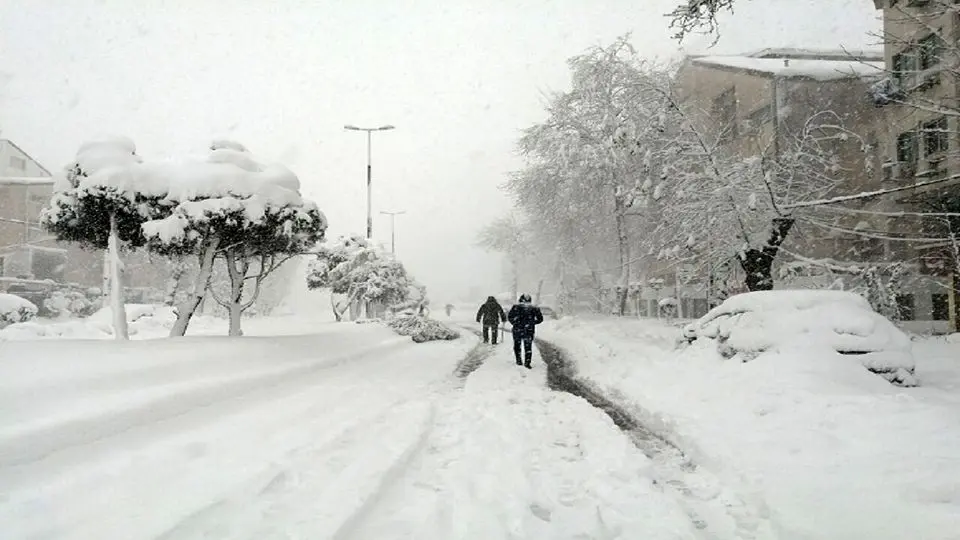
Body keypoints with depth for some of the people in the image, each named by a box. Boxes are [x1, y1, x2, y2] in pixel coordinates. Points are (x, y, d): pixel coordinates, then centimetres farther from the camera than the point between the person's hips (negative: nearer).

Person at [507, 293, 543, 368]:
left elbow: (510, 317, -6)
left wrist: (514, 323, 8)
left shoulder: (516, 306, 0)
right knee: (528, 347, 4)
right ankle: (527, 362, -9)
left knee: (517, 345, 17)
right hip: (529, 330, 1)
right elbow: (540, 319, 6)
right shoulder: (534, 308, 5)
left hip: (518, 329, -1)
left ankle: (519, 361, 17)